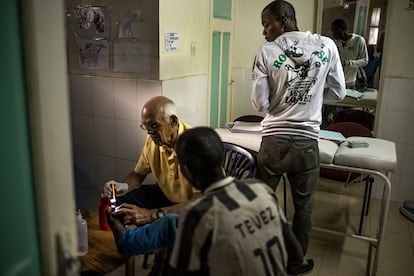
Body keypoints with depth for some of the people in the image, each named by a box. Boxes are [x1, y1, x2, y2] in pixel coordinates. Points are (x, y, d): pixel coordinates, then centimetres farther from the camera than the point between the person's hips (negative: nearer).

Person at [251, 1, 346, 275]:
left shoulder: (266, 53, -8)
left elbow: (260, 104, -7)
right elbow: (338, 93, 4)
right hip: (307, 143, 1)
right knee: (304, 207, 18)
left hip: (273, 141, -1)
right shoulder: (327, 45, -2)